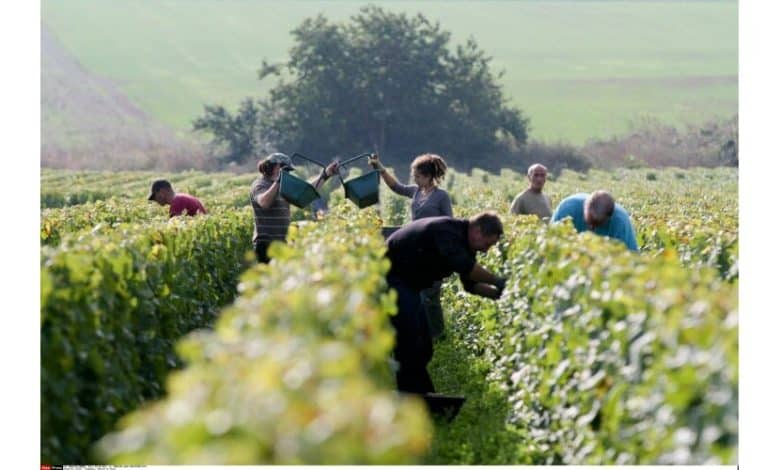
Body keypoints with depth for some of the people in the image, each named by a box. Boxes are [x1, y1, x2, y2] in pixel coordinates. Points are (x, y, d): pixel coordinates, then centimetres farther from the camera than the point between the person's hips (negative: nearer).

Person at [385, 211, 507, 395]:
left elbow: (471, 283, 11)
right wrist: (497, 281, -28)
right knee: (410, 345, -14)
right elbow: (465, 267, -37)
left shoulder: (461, 242, 7)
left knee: (423, 347, 10)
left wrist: (497, 293, -4)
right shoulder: (447, 231, -24)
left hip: (406, 284, 11)